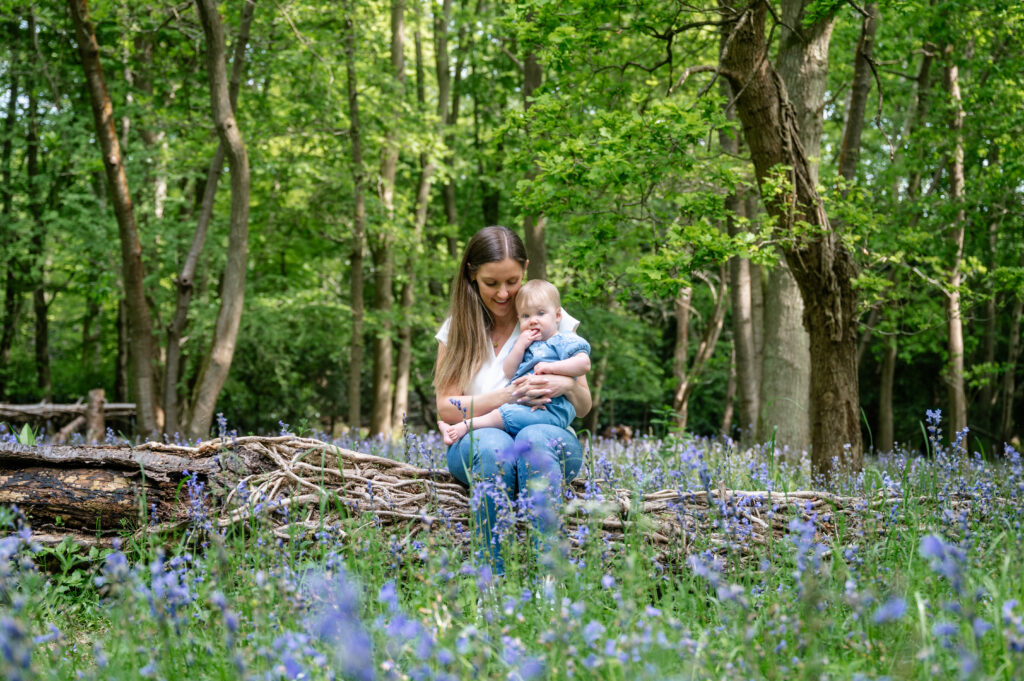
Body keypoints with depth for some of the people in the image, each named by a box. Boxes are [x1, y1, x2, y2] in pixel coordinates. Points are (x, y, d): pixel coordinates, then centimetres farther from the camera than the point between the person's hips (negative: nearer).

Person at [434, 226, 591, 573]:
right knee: (494, 445, -38)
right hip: (476, 444, 0)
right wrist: (506, 396, -16)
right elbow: (446, 408, 0)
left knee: (534, 440, -38)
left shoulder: (554, 321, 7)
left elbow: (584, 406, 10)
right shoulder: (458, 328, 9)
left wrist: (566, 386, -15)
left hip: (549, 434, 0)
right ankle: (495, 574, -39)